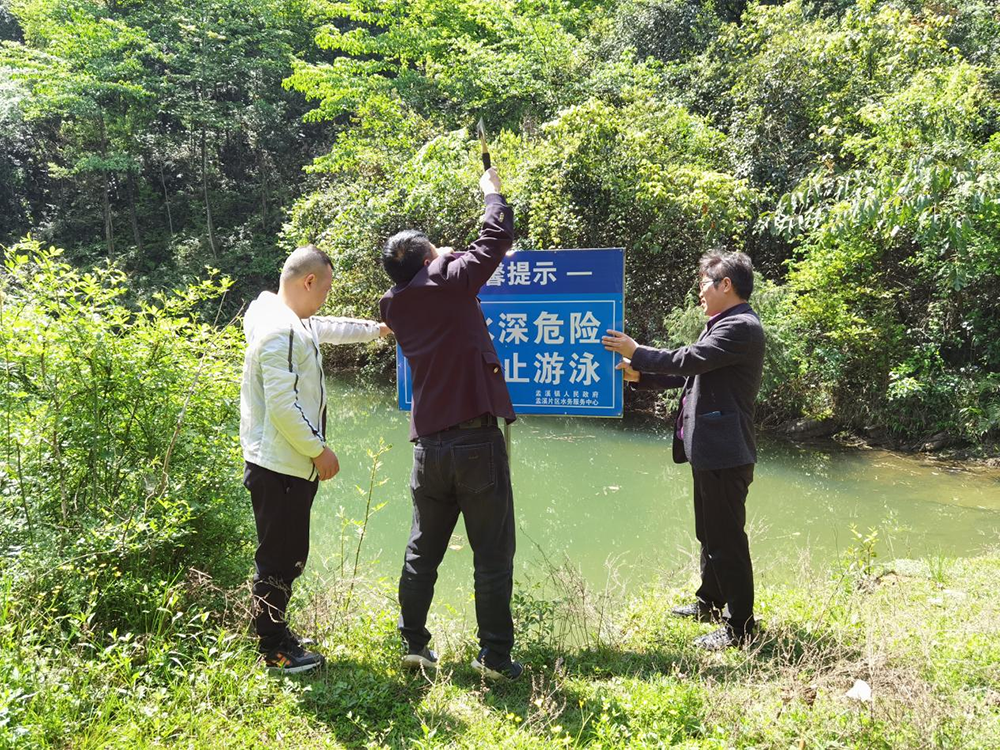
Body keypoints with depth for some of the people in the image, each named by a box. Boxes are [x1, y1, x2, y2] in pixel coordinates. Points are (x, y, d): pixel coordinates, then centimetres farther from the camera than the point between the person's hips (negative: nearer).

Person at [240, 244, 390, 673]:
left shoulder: (297, 324, 14)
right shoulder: (280, 331, -19)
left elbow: (328, 328, 35)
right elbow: (281, 404, -25)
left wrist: (377, 329, 45)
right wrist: (319, 450, -16)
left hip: (292, 465, 10)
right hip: (279, 467, -10)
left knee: (289, 556, 18)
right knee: (279, 559, 1)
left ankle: (274, 633, 31)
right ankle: (274, 649, 13)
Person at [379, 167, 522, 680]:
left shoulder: (396, 306, 9)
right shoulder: (450, 283, -6)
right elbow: (498, 236, 3)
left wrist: (442, 260, 38)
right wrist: (491, 191, 19)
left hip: (429, 446, 6)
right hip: (476, 442, -5)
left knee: (422, 552, 17)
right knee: (492, 556, 4)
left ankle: (413, 646, 25)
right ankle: (495, 658, 10)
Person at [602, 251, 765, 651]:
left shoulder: (742, 326, -16)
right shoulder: (725, 324, 17)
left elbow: (689, 360, -23)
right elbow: (692, 373, 18)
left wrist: (636, 352, -13)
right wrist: (640, 375, 10)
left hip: (724, 452, -11)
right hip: (710, 449, 11)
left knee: (727, 537, -3)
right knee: (710, 532, 23)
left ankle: (740, 625, 8)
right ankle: (710, 602, 39)